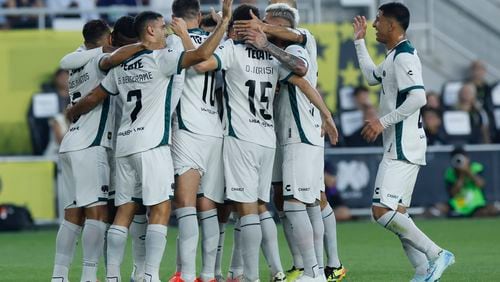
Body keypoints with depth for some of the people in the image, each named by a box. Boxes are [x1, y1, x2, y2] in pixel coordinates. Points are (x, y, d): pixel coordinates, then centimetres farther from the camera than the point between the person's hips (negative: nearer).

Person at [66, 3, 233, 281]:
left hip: (125, 143, 7)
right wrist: (225, 20, -11)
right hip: (152, 144, -7)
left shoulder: (121, 66, 15)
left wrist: (72, 113, 42)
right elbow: (202, 54, -18)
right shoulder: (161, 59, -6)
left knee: (125, 210, 8)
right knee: (161, 209, -7)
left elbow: (93, 98, 22)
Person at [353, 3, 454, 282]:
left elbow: (418, 98, -25)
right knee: (396, 215, 9)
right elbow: (372, 76, 35)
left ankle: (436, 254, -14)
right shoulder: (395, 56, 17)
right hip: (398, 148, 11)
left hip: (403, 148, -11)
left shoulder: (404, 57, -14)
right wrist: (360, 41, 36)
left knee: (383, 211, -17)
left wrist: (383, 121, -22)